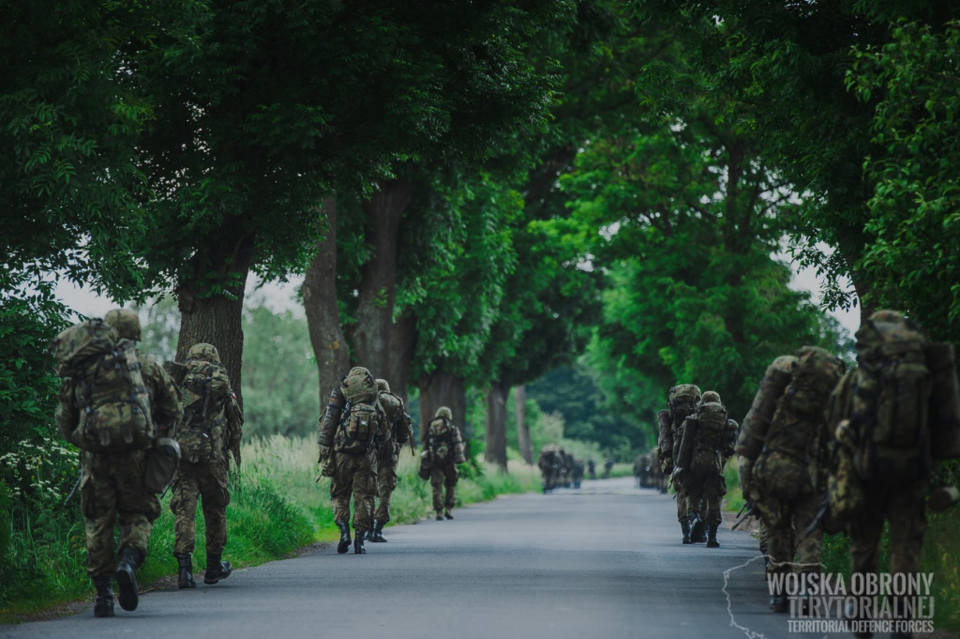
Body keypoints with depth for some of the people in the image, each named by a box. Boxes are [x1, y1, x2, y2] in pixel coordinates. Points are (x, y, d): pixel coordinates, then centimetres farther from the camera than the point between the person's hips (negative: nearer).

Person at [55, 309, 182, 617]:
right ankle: (129, 562, -16)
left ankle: (103, 591, 5)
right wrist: (153, 431, 27)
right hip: (134, 453, -1)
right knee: (137, 514, 13)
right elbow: (173, 410, 11)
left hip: (95, 456, 1)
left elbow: (64, 421, 13)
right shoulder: (146, 365, 7)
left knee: (98, 522, 11)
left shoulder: (80, 371, 10)